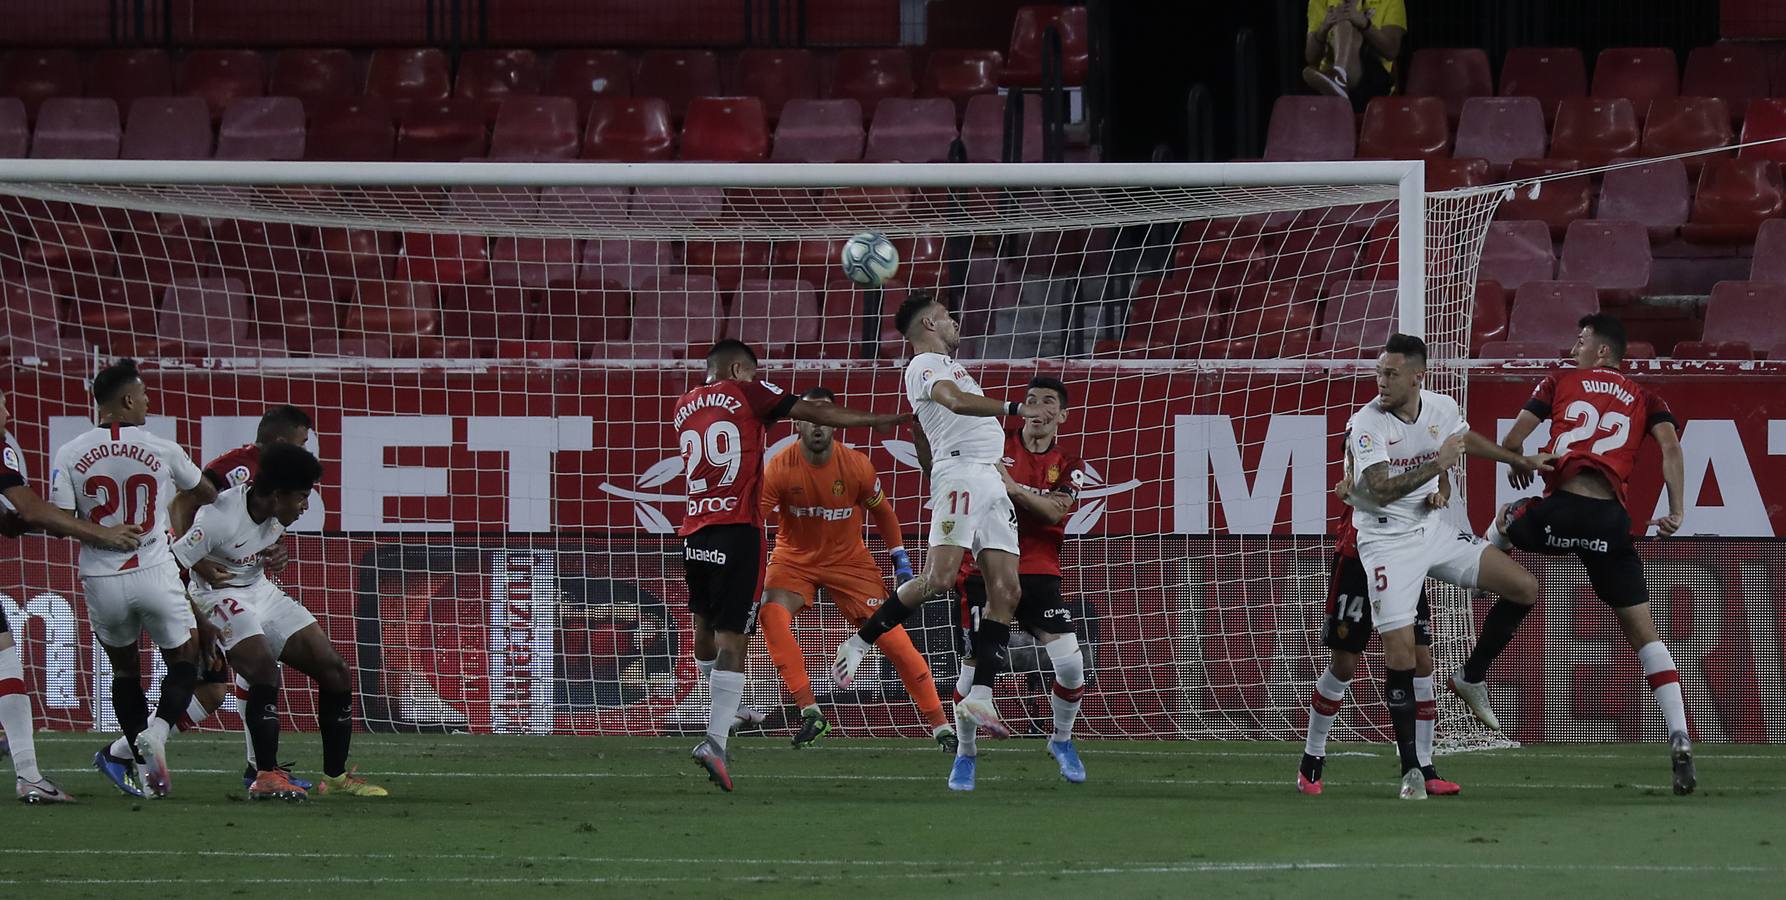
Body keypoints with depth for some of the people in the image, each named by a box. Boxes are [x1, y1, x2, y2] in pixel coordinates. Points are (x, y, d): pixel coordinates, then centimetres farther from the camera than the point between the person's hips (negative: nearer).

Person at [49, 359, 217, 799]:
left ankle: (143, 767, 18)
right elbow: (205, 494, 14)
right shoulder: (161, 450, -4)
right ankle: (156, 731, -12)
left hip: (102, 581, 2)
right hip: (155, 574, -2)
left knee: (124, 668, 20)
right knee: (185, 662, 14)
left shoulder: (70, 455, -5)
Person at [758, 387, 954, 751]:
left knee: (893, 638, -8)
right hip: (795, 560, 0)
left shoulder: (856, 466, -14)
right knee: (772, 613, -30)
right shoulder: (780, 469, -19)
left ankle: (941, 727, 2)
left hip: (849, 561, 0)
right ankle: (810, 714, -24)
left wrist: (900, 560, 3)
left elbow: (882, 512, 3)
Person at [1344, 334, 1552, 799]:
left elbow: (1467, 439, 22)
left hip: (1432, 530, 6)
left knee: (1524, 588, -2)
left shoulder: (1442, 409, -3)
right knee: (1400, 650, -13)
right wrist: (1436, 464, -37)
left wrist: (1520, 461, 30)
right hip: (1386, 540, -6)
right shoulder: (1365, 424, -19)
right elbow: (1381, 490, -30)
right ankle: (1410, 769, -4)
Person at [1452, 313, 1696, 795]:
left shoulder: (1561, 382, 15)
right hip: (1610, 521, 1)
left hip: (1559, 509, -1)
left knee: (1505, 520, 33)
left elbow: (1510, 442, 12)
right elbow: (1670, 446, 1)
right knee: (1643, 632, 7)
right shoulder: (1645, 400, 19)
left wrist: (1517, 466, 34)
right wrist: (1676, 511, 1)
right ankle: (1680, 740, -11)